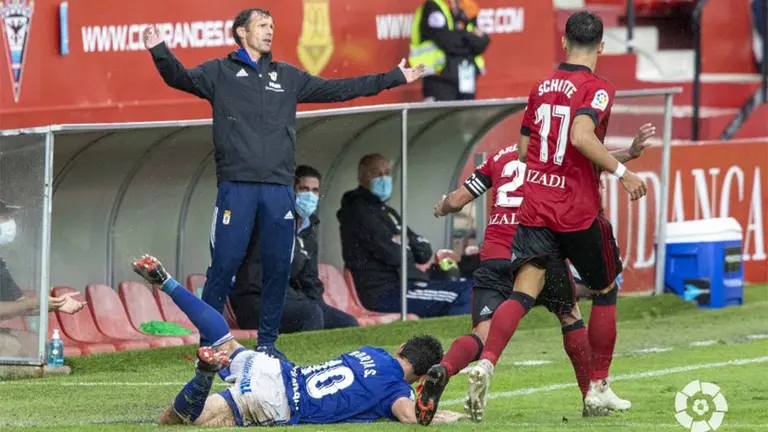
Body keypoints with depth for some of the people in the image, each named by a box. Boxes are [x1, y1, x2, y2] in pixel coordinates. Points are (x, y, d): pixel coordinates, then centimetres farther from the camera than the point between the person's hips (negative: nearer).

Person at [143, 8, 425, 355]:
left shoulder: (288, 77, 19)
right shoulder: (221, 72, 8)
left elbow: (338, 89, 22)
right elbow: (181, 78, -7)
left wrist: (395, 78, 22)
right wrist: (159, 52, -28)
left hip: (279, 189, 4)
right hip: (236, 187, -4)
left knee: (278, 268, 4)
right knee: (224, 265, -8)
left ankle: (267, 342, 15)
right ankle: (208, 340, -2)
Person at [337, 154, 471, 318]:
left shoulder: (388, 212, 25)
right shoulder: (358, 211, -6)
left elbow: (424, 252, 18)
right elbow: (392, 254, -17)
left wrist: (406, 240, -1)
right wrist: (404, 244, 5)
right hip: (386, 294, -10)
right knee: (464, 294, -22)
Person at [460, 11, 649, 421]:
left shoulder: (541, 87, 10)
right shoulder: (597, 89, -8)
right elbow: (581, 136, -26)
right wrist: (621, 172, -20)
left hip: (534, 204, 5)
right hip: (579, 209, -5)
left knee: (523, 293, -3)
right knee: (605, 291, 15)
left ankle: (486, 362, -28)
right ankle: (598, 386, 19)